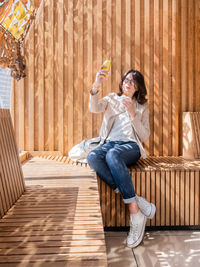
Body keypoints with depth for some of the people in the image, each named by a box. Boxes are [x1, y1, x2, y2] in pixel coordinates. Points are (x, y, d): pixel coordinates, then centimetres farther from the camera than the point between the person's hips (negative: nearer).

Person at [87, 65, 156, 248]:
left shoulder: (142, 107, 15)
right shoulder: (112, 99, 18)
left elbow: (145, 137, 6)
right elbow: (94, 108, -5)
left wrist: (133, 114, -7)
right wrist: (96, 86, -23)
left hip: (130, 146, -2)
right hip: (110, 142, 2)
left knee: (113, 155, -39)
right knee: (92, 156, -35)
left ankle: (136, 213, -37)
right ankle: (137, 201, -36)